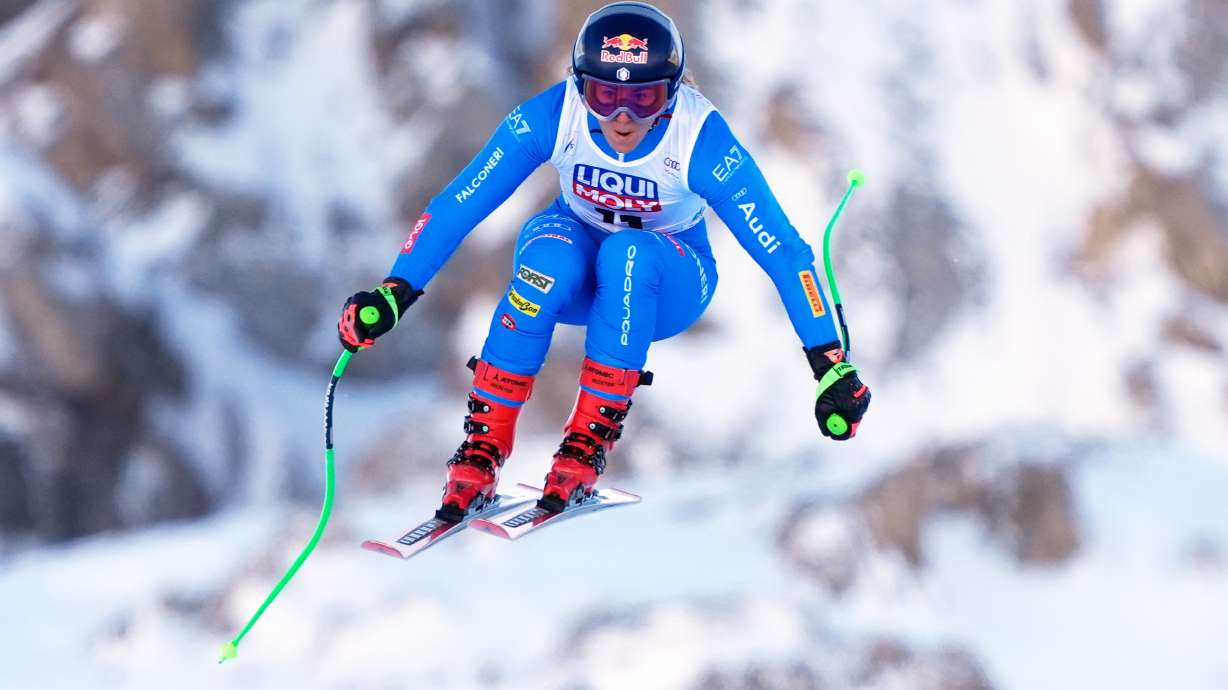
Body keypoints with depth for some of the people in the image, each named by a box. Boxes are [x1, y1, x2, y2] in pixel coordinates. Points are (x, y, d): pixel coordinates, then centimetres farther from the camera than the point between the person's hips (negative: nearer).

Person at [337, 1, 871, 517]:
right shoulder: (551, 118, -25)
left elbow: (782, 250, -27)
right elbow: (459, 204, -23)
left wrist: (829, 365, -31)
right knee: (550, 260, -35)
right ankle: (483, 445, -26)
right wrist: (394, 294, -34)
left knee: (627, 254, -36)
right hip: (578, 257, 1)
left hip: (668, 284, -1)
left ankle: (590, 441, -26)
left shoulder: (700, 141, -29)